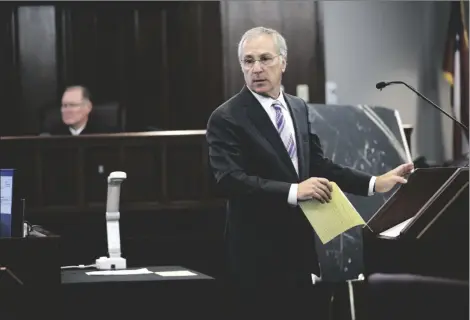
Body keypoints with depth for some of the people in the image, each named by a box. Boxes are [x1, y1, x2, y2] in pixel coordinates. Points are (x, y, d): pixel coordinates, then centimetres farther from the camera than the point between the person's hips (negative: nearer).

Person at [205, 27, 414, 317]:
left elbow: (317, 165, 14)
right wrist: (293, 191, -30)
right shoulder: (227, 118, -12)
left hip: (299, 243, 6)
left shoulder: (298, 108, 10)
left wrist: (374, 183, 5)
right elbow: (231, 181, -23)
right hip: (258, 252, -6)